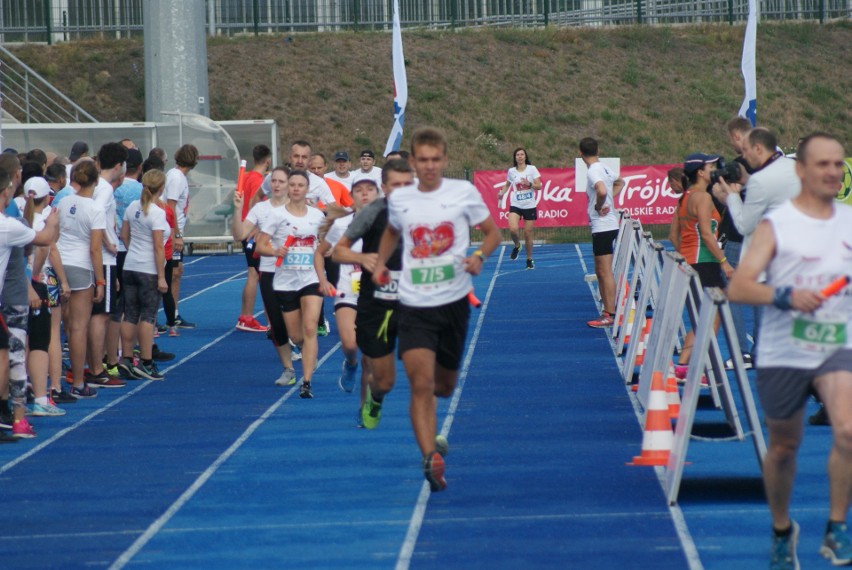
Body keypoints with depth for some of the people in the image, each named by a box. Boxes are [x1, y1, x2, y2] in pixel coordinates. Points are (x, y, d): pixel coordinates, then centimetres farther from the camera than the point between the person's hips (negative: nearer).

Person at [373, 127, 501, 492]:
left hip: (454, 301, 0)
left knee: (444, 385, 14)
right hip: (414, 305, 0)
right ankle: (430, 456, -23)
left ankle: (431, 438, 48)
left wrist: (479, 256, -13)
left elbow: (492, 233, 7)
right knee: (421, 383, -18)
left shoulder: (463, 192, -2)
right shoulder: (399, 200, 4)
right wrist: (380, 263, 10)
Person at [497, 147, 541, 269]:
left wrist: (529, 184, -22)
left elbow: (539, 186, -4)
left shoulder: (532, 169, -2)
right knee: (513, 229, -22)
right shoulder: (511, 171, 4)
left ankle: (529, 259, 20)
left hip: (529, 206, -1)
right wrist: (502, 193, 0)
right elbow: (507, 184, 20)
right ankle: (517, 246, 10)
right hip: (515, 205, 1)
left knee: (528, 234, 2)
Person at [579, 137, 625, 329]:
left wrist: (598, 206, -16)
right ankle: (607, 311, 19)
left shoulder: (593, 172, -16)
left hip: (602, 227, -9)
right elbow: (620, 182, 32)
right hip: (607, 225, 9)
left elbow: (602, 191, -35)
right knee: (600, 272, 15)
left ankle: (610, 315, -7)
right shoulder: (605, 169, 12)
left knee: (605, 272, -7)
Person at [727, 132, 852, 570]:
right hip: (783, 353, -1)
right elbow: (738, 288, -15)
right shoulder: (776, 225, -6)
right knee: (783, 447, 13)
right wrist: (787, 296, -29)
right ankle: (782, 530, 37)